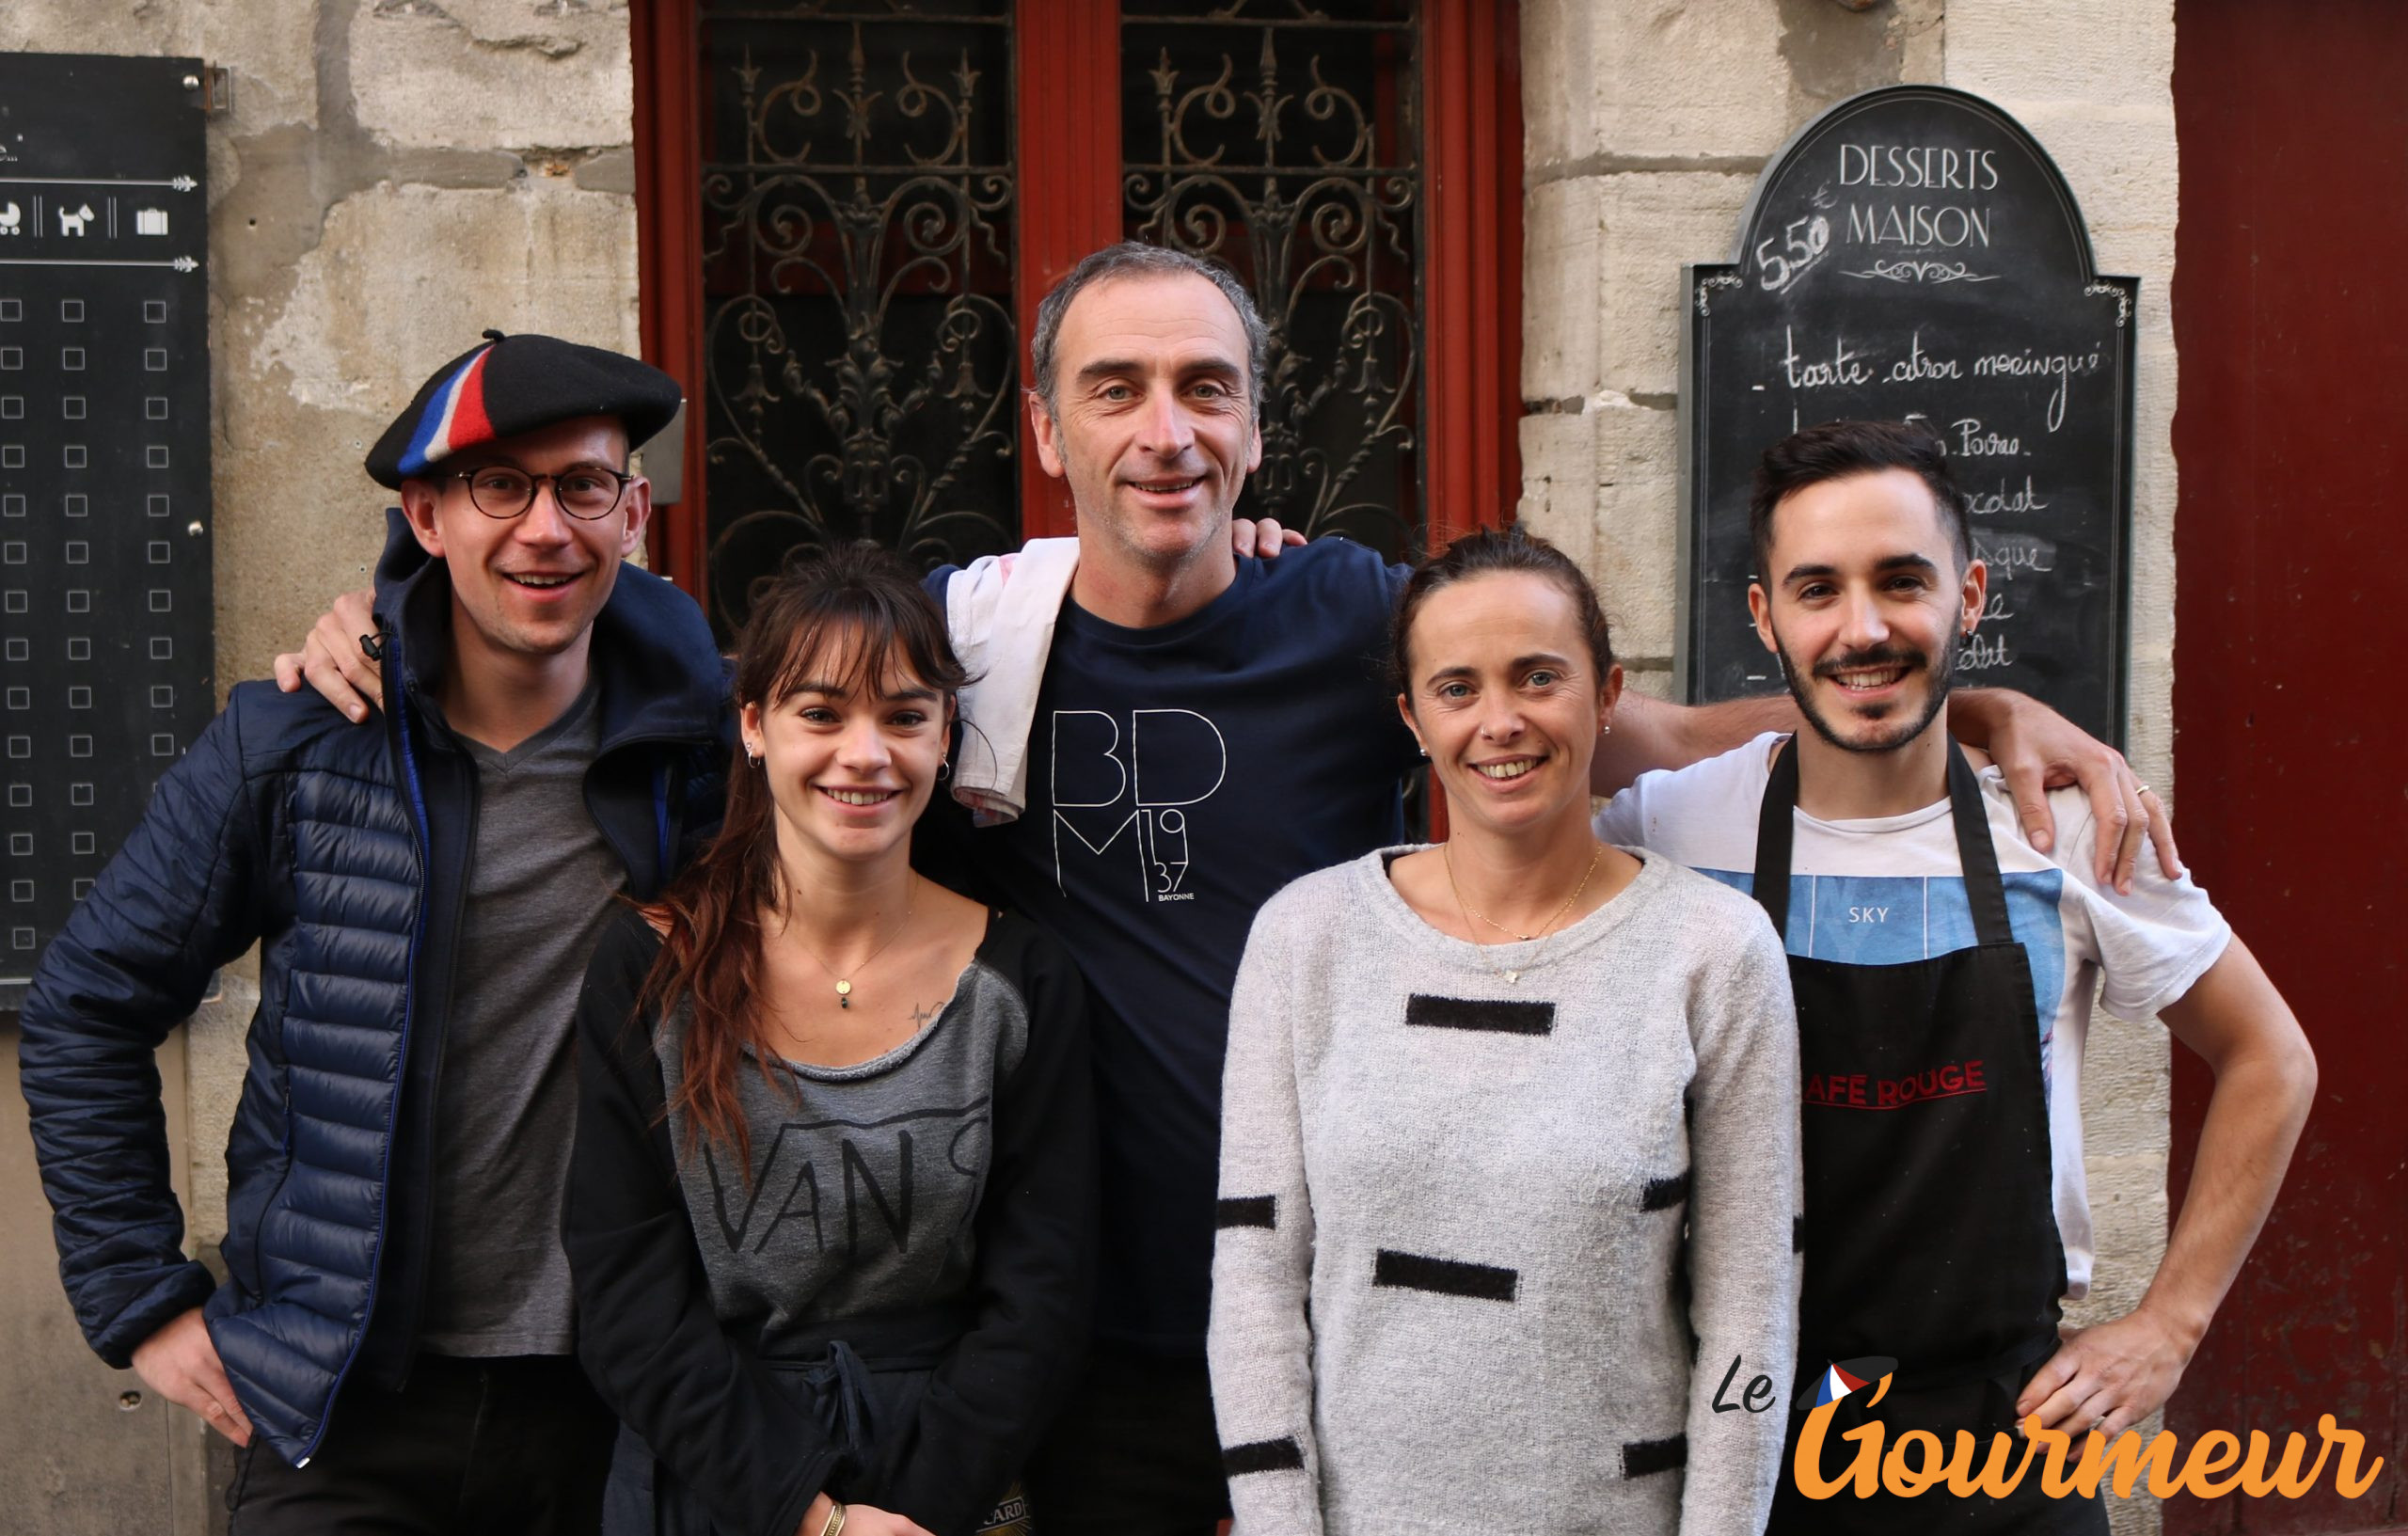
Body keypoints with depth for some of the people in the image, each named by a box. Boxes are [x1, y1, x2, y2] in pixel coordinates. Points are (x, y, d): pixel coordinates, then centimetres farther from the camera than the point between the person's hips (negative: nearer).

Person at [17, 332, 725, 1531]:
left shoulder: (700, 738, -5)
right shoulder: (291, 747, -7)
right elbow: (86, 1010, 2)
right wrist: (143, 1301, 0)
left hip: (614, 1393, 1)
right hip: (342, 1405, -1)